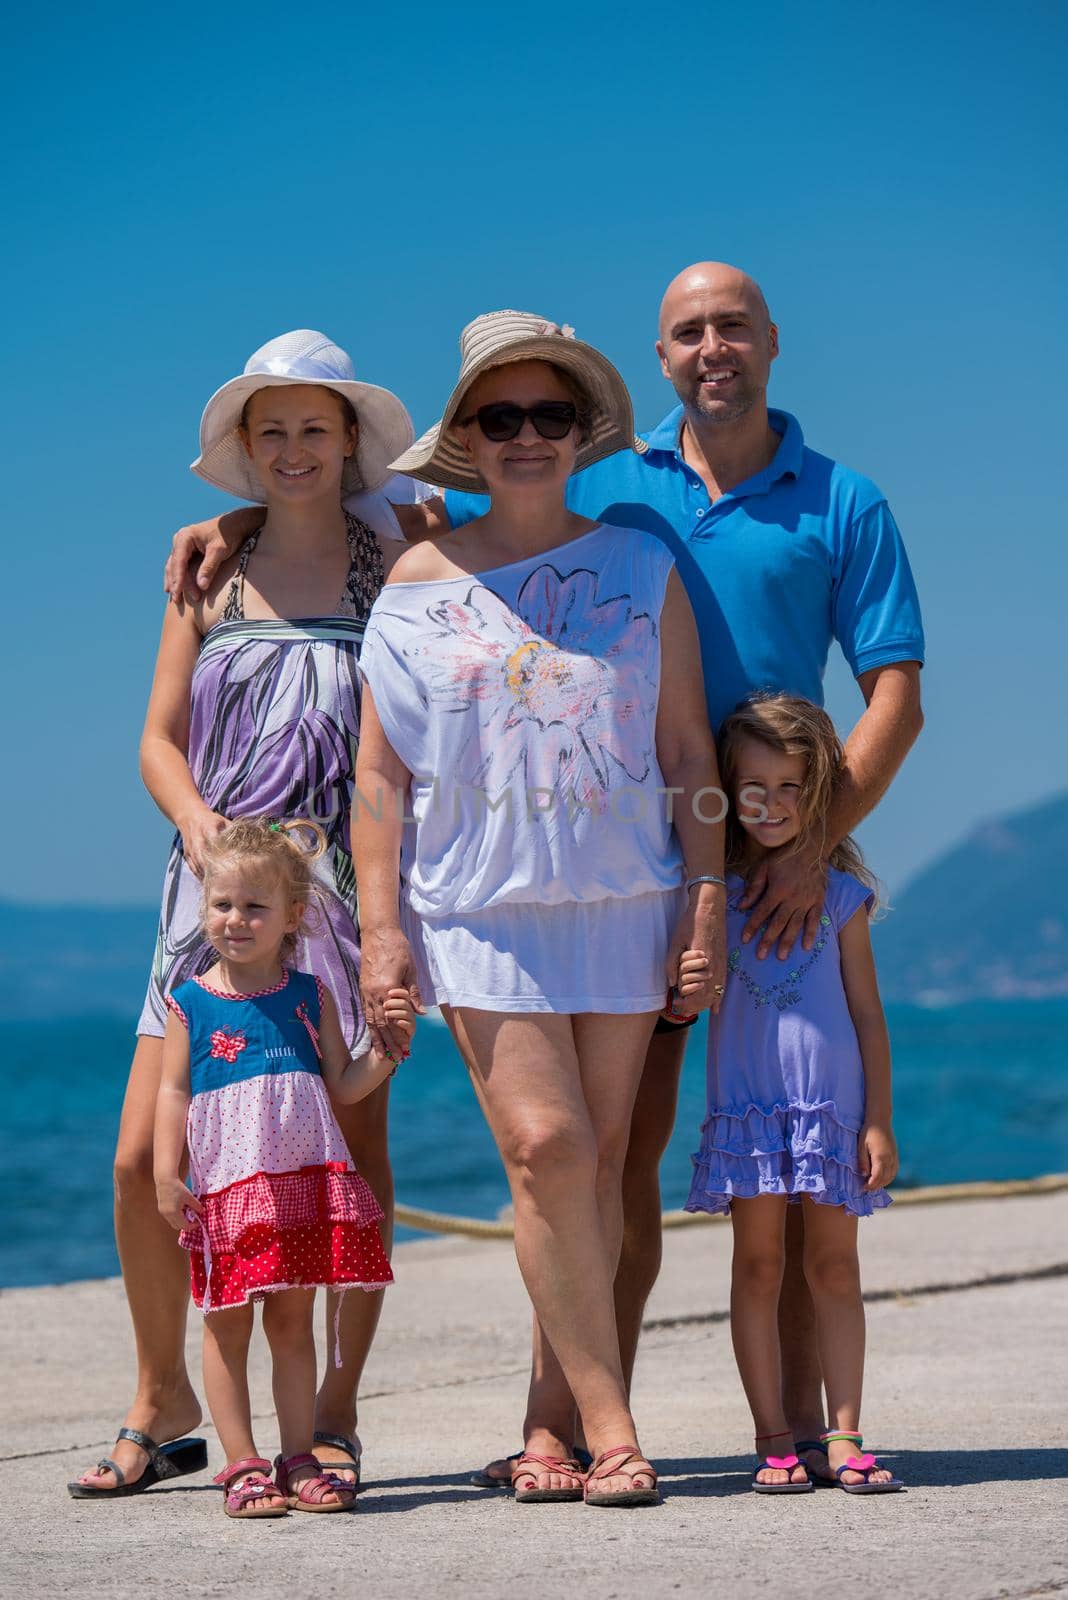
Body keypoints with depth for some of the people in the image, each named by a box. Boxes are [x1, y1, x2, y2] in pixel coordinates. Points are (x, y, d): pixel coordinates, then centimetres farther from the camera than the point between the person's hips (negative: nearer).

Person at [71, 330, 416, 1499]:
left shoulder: (392, 569, 4)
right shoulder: (212, 575, 12)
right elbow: (161, 738, 11)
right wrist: (196, 820, -9)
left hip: (347, 881, -2)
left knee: (354, 1151, -1)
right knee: (144, 1160, -2)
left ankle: (338, 1406, 11)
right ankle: (163, 1399, 16)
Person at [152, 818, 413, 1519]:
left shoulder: (310, 996, 7)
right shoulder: (190, 1003, 2)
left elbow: (344, 1086, 8)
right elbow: (174, 1092, 0)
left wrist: (391, 1043, -6)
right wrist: (167, 1174, -9)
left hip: (307, 1180, 2)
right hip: (226, 1184, -2)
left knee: (293, 1321, 8)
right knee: (228, 1324, 0)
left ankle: (299, 1461, 14)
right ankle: (243, 1467, 7)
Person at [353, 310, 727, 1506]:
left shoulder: (642, 568, 7)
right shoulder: (420, 585, 5)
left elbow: (687, 745, 8)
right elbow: (379, 772, 5)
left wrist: (707, 896, 1)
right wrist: (380, 927, -2)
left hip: (623, 897, 1)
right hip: (479, 903, -1)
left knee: (597, 1158, 2)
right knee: (544, 1147, -13)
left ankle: (554, 1420, 12)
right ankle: (607, 1422, -7)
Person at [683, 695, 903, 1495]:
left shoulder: (840, 892, 4)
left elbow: (867, 1012, 5)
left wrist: (879, 1119, 1)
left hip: (833, 1104, 0)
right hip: (746, 1104, 0)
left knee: (835, 1266, 3)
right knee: (758, 1266, 1)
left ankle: (843, 1436, 6)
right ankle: (774, 1438, 6)